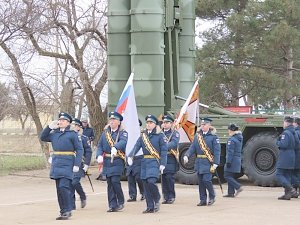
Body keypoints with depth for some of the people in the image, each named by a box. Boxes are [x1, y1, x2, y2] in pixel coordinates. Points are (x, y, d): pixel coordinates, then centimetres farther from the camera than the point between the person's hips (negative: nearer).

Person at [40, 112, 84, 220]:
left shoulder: (72, 134, -4)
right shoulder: (54, 133, 13)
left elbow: (79, 150, -7)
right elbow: (42, 137, 21)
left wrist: (77, 165, -15)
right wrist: (49, 127, 7)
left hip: (67, 164, -6)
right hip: (56, 164, 6)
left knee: (63, 187, -15)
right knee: (59, 189, 8)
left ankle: (67, 211, -9)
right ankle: (63, 211, 16)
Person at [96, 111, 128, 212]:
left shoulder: (123, 133, -2)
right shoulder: (105, 133, 14)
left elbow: (123, 142, -23)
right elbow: (100, 146, 10)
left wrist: (115, 147, -44)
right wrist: (99, 155, -10)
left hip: (118, 161, -5)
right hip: (107, 161, 5)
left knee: (115, 181, -14)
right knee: (109, 183, 4)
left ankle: (121, 202, 4)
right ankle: (112, 205, 9)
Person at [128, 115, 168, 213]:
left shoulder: (159, 136, -1)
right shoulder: (143, 136, 13)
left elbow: (164, 150, -4)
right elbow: (136, 146, 2)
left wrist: (162, 164, -12)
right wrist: (130, 156, -15)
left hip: (154, 162, -6)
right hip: (144, 162, 6)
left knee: (151, 181, -21)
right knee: (146, 184, 4)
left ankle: (157, 200, 4)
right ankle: (150, 207, 11)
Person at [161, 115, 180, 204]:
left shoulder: (175, 133, 0)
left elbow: (174, 143, -17)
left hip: (171, 159, -4)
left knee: (170, 178, -8)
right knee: (163, 179, 4)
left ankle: (171, 197, 0)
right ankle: (166, 197, 10)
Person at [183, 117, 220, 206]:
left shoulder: (213, 136, -5)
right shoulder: (197, 135, 11)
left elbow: (217, 151, -9)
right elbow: (192, 147, 7)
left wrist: (215, 163, -16)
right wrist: (186, 155, -10)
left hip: (208, 162, -6)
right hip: (199, 162, 6)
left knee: (206, 180, -12)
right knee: (200, 181, 7)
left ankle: (212, 196, 11)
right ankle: (203, 200, 15)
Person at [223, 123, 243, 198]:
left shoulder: (231, 139, -15)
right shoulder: (239, 138, 13)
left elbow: (230, 152, -19)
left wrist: (228, 162, -19)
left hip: (232, 160, -9)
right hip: (238, 160, 9)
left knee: (227, 176, -4)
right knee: (230, 176, 12)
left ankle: (238, 187, -13)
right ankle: (231, 193, 12)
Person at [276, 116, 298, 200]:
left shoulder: (286, 133, -15)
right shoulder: (293, 133, 13)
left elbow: (283, 145, -24)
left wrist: (278, 142, -3)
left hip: (284, 158, -9)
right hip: (291, 158, 9)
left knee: (279, 175, -6)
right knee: (287, 176, 12)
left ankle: (291, 190, -16)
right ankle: (287, 194, 10)